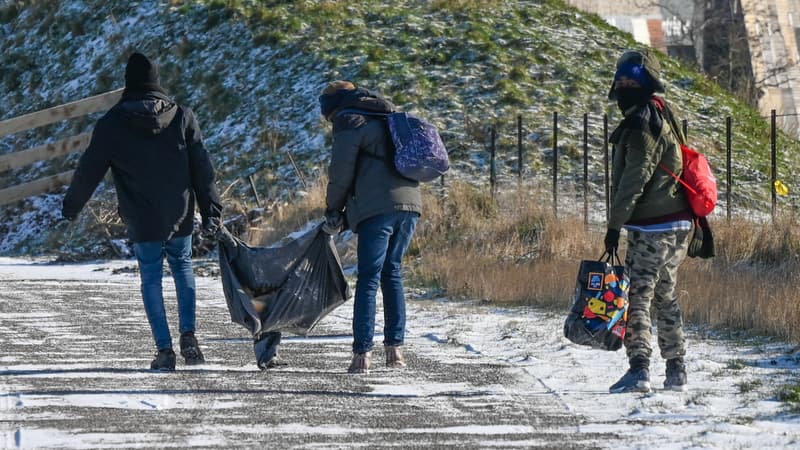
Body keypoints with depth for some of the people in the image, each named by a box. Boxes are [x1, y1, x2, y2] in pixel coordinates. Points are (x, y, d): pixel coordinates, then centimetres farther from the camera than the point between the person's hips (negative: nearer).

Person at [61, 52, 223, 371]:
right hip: (180, 218, 2)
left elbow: (88, 171, 1)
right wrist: (211, 211, 6)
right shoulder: (182, 118, -1)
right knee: (182, 266, 21)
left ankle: (164, 349, 2)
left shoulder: (111, 125, -5)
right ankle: (188, 335, 6)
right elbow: (202, 169, 0)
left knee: (151, 279, 8)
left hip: (142, 223, -2)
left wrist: (70, 207, 15)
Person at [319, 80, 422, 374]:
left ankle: (362, 353, -10)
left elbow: (341, 173, -3)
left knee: (369, 279, -5)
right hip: (410, 202, 7)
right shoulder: (388, 120, 27)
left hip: (377, 208, -7)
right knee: (392, 273, 15)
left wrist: (333, 211, 11)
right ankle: (395, 348, 11)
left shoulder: (350, 122, 2)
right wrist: (346, 214, 26)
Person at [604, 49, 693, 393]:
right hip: (676, 223, 10)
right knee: (664, 295, 17)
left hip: (653, 229, -10)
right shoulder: (660, 116, 16)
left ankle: (638, 369, -22)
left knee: (636, 295, -13)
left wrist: (615, 225, -19)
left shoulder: (643, 124, -16)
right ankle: (676, 372, 21)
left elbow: (634, 180, -21)